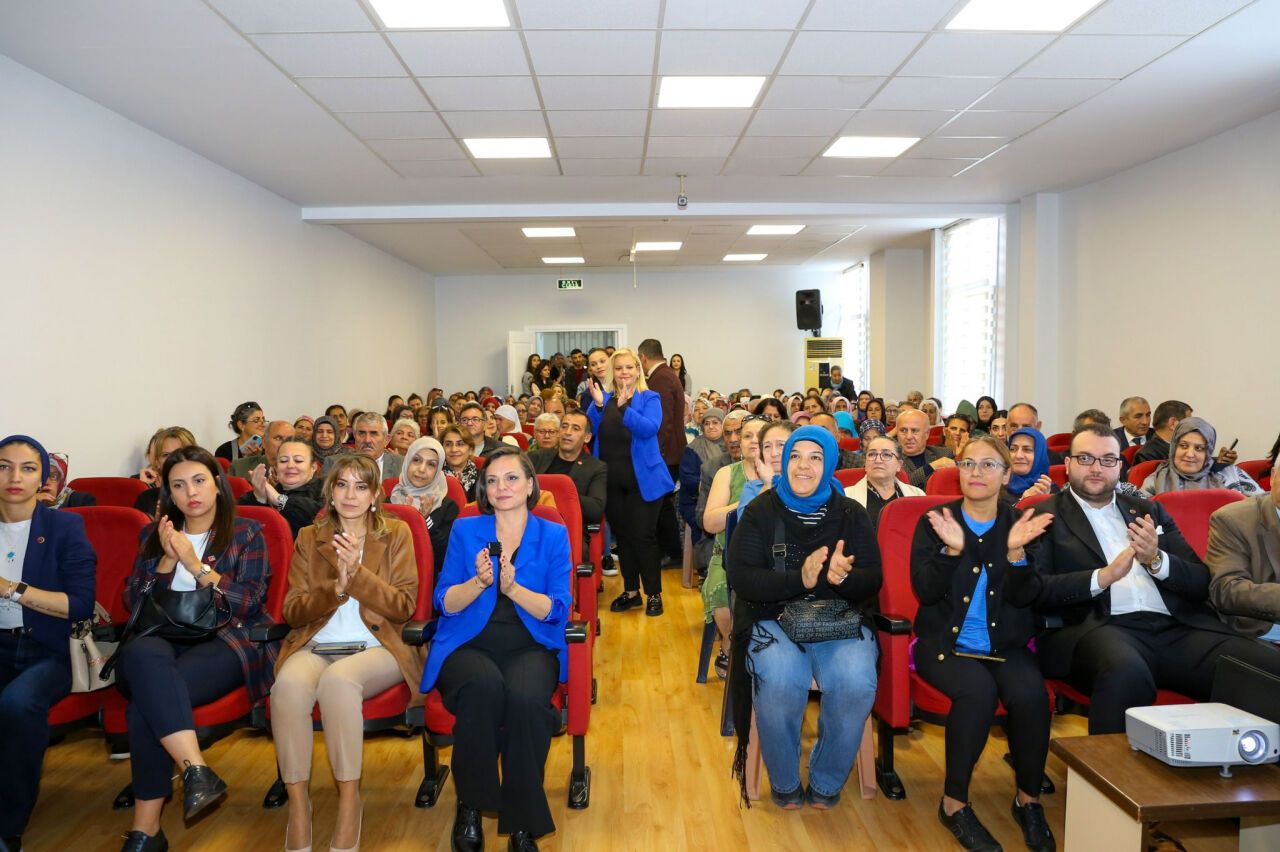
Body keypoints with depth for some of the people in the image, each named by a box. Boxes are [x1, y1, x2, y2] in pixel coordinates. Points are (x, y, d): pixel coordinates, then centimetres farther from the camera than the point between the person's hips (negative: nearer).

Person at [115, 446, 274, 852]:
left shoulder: (246, 532, 7)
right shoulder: (153, 533, 18)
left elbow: (249, 604, -4)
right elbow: (134, 603, 11)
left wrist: (195, 564, -11)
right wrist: (167, 560, -4)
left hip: (227, 641, -3)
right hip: (163, 641, 3)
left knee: (147, 702, -31)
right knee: (141, 652, -35)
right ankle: (196, 770, -39)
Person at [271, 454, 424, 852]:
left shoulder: (396, 534, 9)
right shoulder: (309, 538, 15)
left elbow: (404, 606, 0)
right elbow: (292, 611, 7)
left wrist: (357, 573, -14)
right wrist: (335, 588, -13)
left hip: (375, 647, -2)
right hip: (315, 647, 2)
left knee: (338, 680, -36)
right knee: (288, 685, -33)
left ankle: (350, 805, -23)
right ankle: (298, 806, -20)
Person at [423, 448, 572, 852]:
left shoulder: (553, 535, 9)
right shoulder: (465, 531, 11)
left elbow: (557, 610, -2)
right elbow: (445, 603, 3)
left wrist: (513, 588, -19)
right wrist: (479, 582, -17)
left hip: (530, 647, 0)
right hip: (469, 646, 0)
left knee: (525, 697, -34)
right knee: (485, 685, -35)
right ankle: (469, 806, -13)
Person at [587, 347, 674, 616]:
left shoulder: (649, 398, -1)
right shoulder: (603, 396, 8)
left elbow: (650, 428, -19)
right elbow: (589, 431, -3)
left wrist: (624, 408, -31)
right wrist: (598, 404, -19)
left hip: (642, 479, -4)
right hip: (610, 480, 4)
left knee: (643, 536, -2)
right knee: (621, 535, 13)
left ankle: (654, 594, 11)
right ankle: (631, 591, 26)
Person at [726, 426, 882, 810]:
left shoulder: (851, 514, 9)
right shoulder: (761, 511, 3)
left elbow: (872, 580, 0)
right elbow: (740, 577, -8)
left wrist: (842, 577, -24)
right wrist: (799, 579, -23)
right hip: (773, 619, -1)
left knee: (856, 683, -28)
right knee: (780, 682, -31)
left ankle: (826, 783, 0)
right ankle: (784, 783, -2)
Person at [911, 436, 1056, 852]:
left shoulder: (1020, 522, 5)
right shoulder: (934, 521, 0)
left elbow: (1023, 597, -4)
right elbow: (925, 591, -9)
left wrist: (1015, 551, -22)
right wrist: (952, 549, -25)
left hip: (1004, 645, 2)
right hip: (945, 642, -2)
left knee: (1031, 694, -28)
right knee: (978, 691, -31)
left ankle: (1029, 799, -2)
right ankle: (954, 802, -11)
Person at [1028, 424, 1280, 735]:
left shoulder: (1149, 510, 23)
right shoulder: (1045, 516, 9)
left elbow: (1202, 583, 17)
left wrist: (1157, 560, -4)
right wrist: (1103, 577, -16)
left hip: (1178, 627, 5)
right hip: (1100, 627, -4)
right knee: (1125, 671, -40)